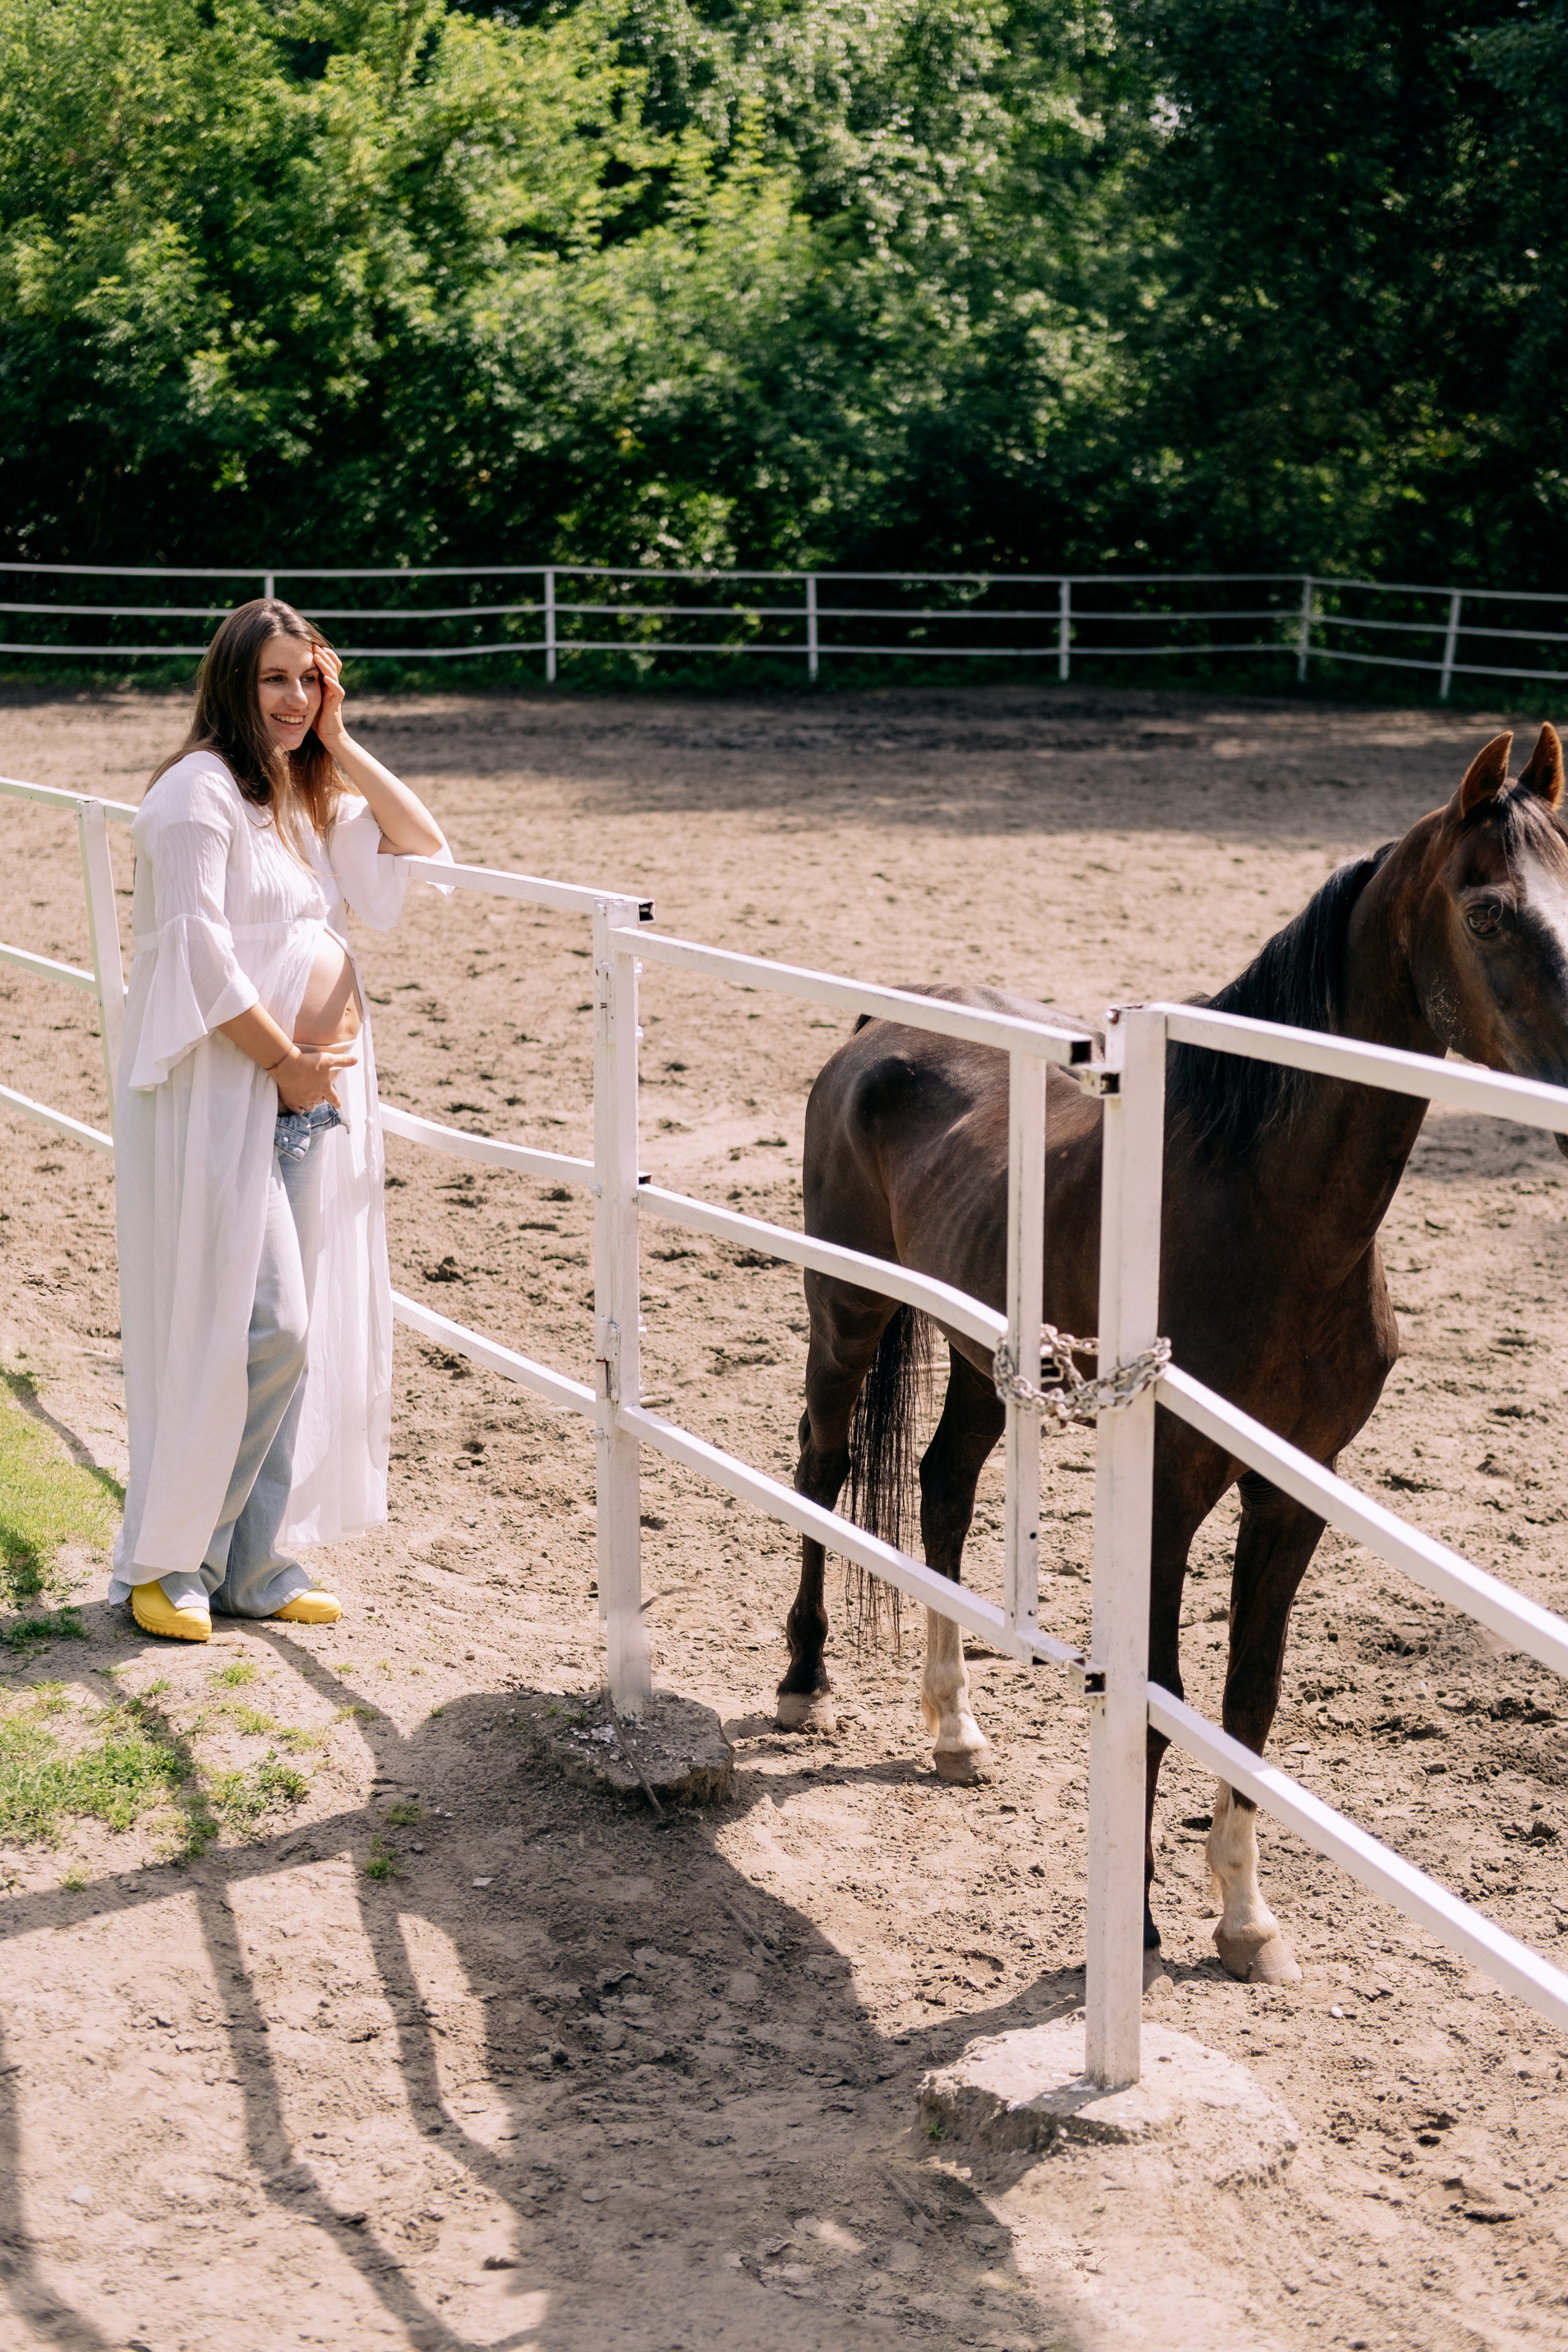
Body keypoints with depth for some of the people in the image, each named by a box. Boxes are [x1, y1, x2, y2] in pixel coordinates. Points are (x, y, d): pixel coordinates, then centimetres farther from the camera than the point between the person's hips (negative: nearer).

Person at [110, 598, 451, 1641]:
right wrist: (284, 1061, -12)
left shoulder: (312, 796, 16)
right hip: (222, 1094, -8)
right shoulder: (202, 789, -9)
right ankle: (164, 1561, 4)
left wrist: (343, 746, 5)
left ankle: (258, 1563, 17)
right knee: (253, 1327, -10)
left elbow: (425, 854, 11)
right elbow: (198, 952, -17)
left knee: (302, 1333, 8)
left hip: (315, 1095, 8)